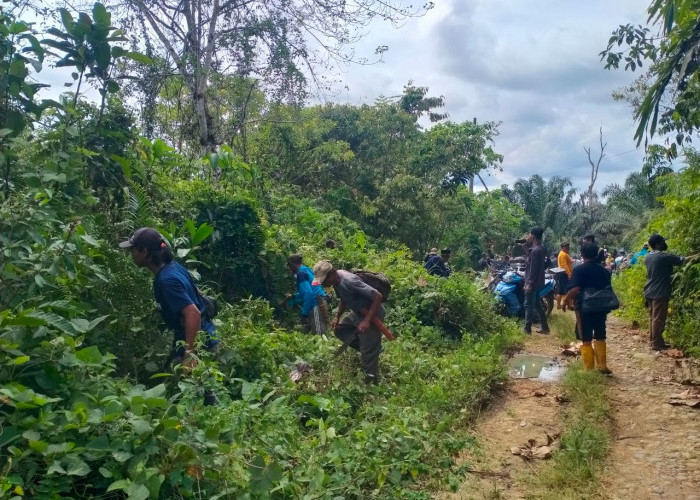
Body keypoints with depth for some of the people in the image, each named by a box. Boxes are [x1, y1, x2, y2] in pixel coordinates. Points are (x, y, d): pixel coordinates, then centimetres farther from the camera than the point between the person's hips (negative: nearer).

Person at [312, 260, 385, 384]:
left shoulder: (349, 281, -33)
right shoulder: (336, 281, -5)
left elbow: (377, 296, -32)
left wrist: (367, 320, -32)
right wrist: (337, 317, 3)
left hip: (372, 315, -9)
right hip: (358, 313, 9)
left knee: (368, 353, -4)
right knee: (340, 330, 18)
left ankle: (370, 381, 12)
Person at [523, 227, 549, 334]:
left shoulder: (535, 250, -21)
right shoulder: (541, 248, 10)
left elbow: (533, 269, -22)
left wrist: (529, 283, -20)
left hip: (533, 282, -10)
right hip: (538, 282, 10)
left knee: (529, 305, -2)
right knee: (537, 304, 16)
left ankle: (527, 328, 4)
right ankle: (544, 327, 20)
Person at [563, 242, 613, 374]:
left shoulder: (579, 269, -11)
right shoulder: (604, 270, 6)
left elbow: (575, 290, -22)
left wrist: (566, 301, -7)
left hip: (585, 309, -5)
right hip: (601, 308, 5)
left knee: (586, 340, 2)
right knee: (600, 338, 17)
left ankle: (589, 369, 5)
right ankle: (602, 366, 21)